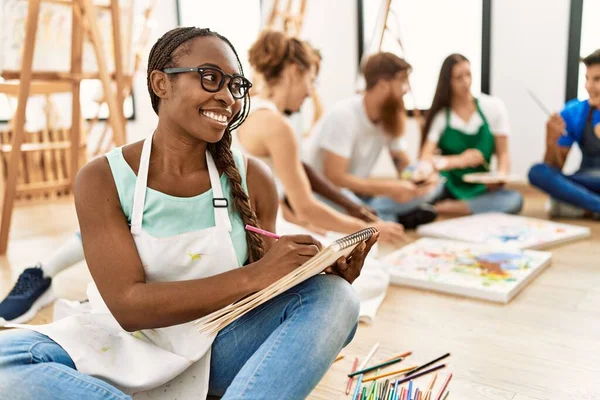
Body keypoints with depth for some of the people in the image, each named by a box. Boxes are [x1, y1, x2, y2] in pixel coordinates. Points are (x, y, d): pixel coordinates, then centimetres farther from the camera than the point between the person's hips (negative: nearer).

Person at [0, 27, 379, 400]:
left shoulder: (252, 178, -4)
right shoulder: (102, 180, -10)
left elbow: (264, 293, 3)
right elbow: (128, 305, -18)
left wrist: (327, 273, -19)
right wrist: (253, 275, -29)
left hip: (221, 347, 2)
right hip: (131, 351, -1)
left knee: (335, 297, -21)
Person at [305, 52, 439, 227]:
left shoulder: (390, 117, 0)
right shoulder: (344, 115, -22)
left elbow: (405, 165, 7)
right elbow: (334, 178, -27)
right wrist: (389, 188, -31)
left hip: (358, 195, 7)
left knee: (428, 188, -8)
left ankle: (372, 214, -23)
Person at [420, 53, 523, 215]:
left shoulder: (494, 106, 3)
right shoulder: (440, 115, -2)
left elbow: (503, 154, 3)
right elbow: (425, 158, -14)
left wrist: (501, 175, -19)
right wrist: (460, 160, -30)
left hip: (479, 189, 3)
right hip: (448, 188, -3)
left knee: (514, 200, -30)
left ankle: (442, 208, -23)